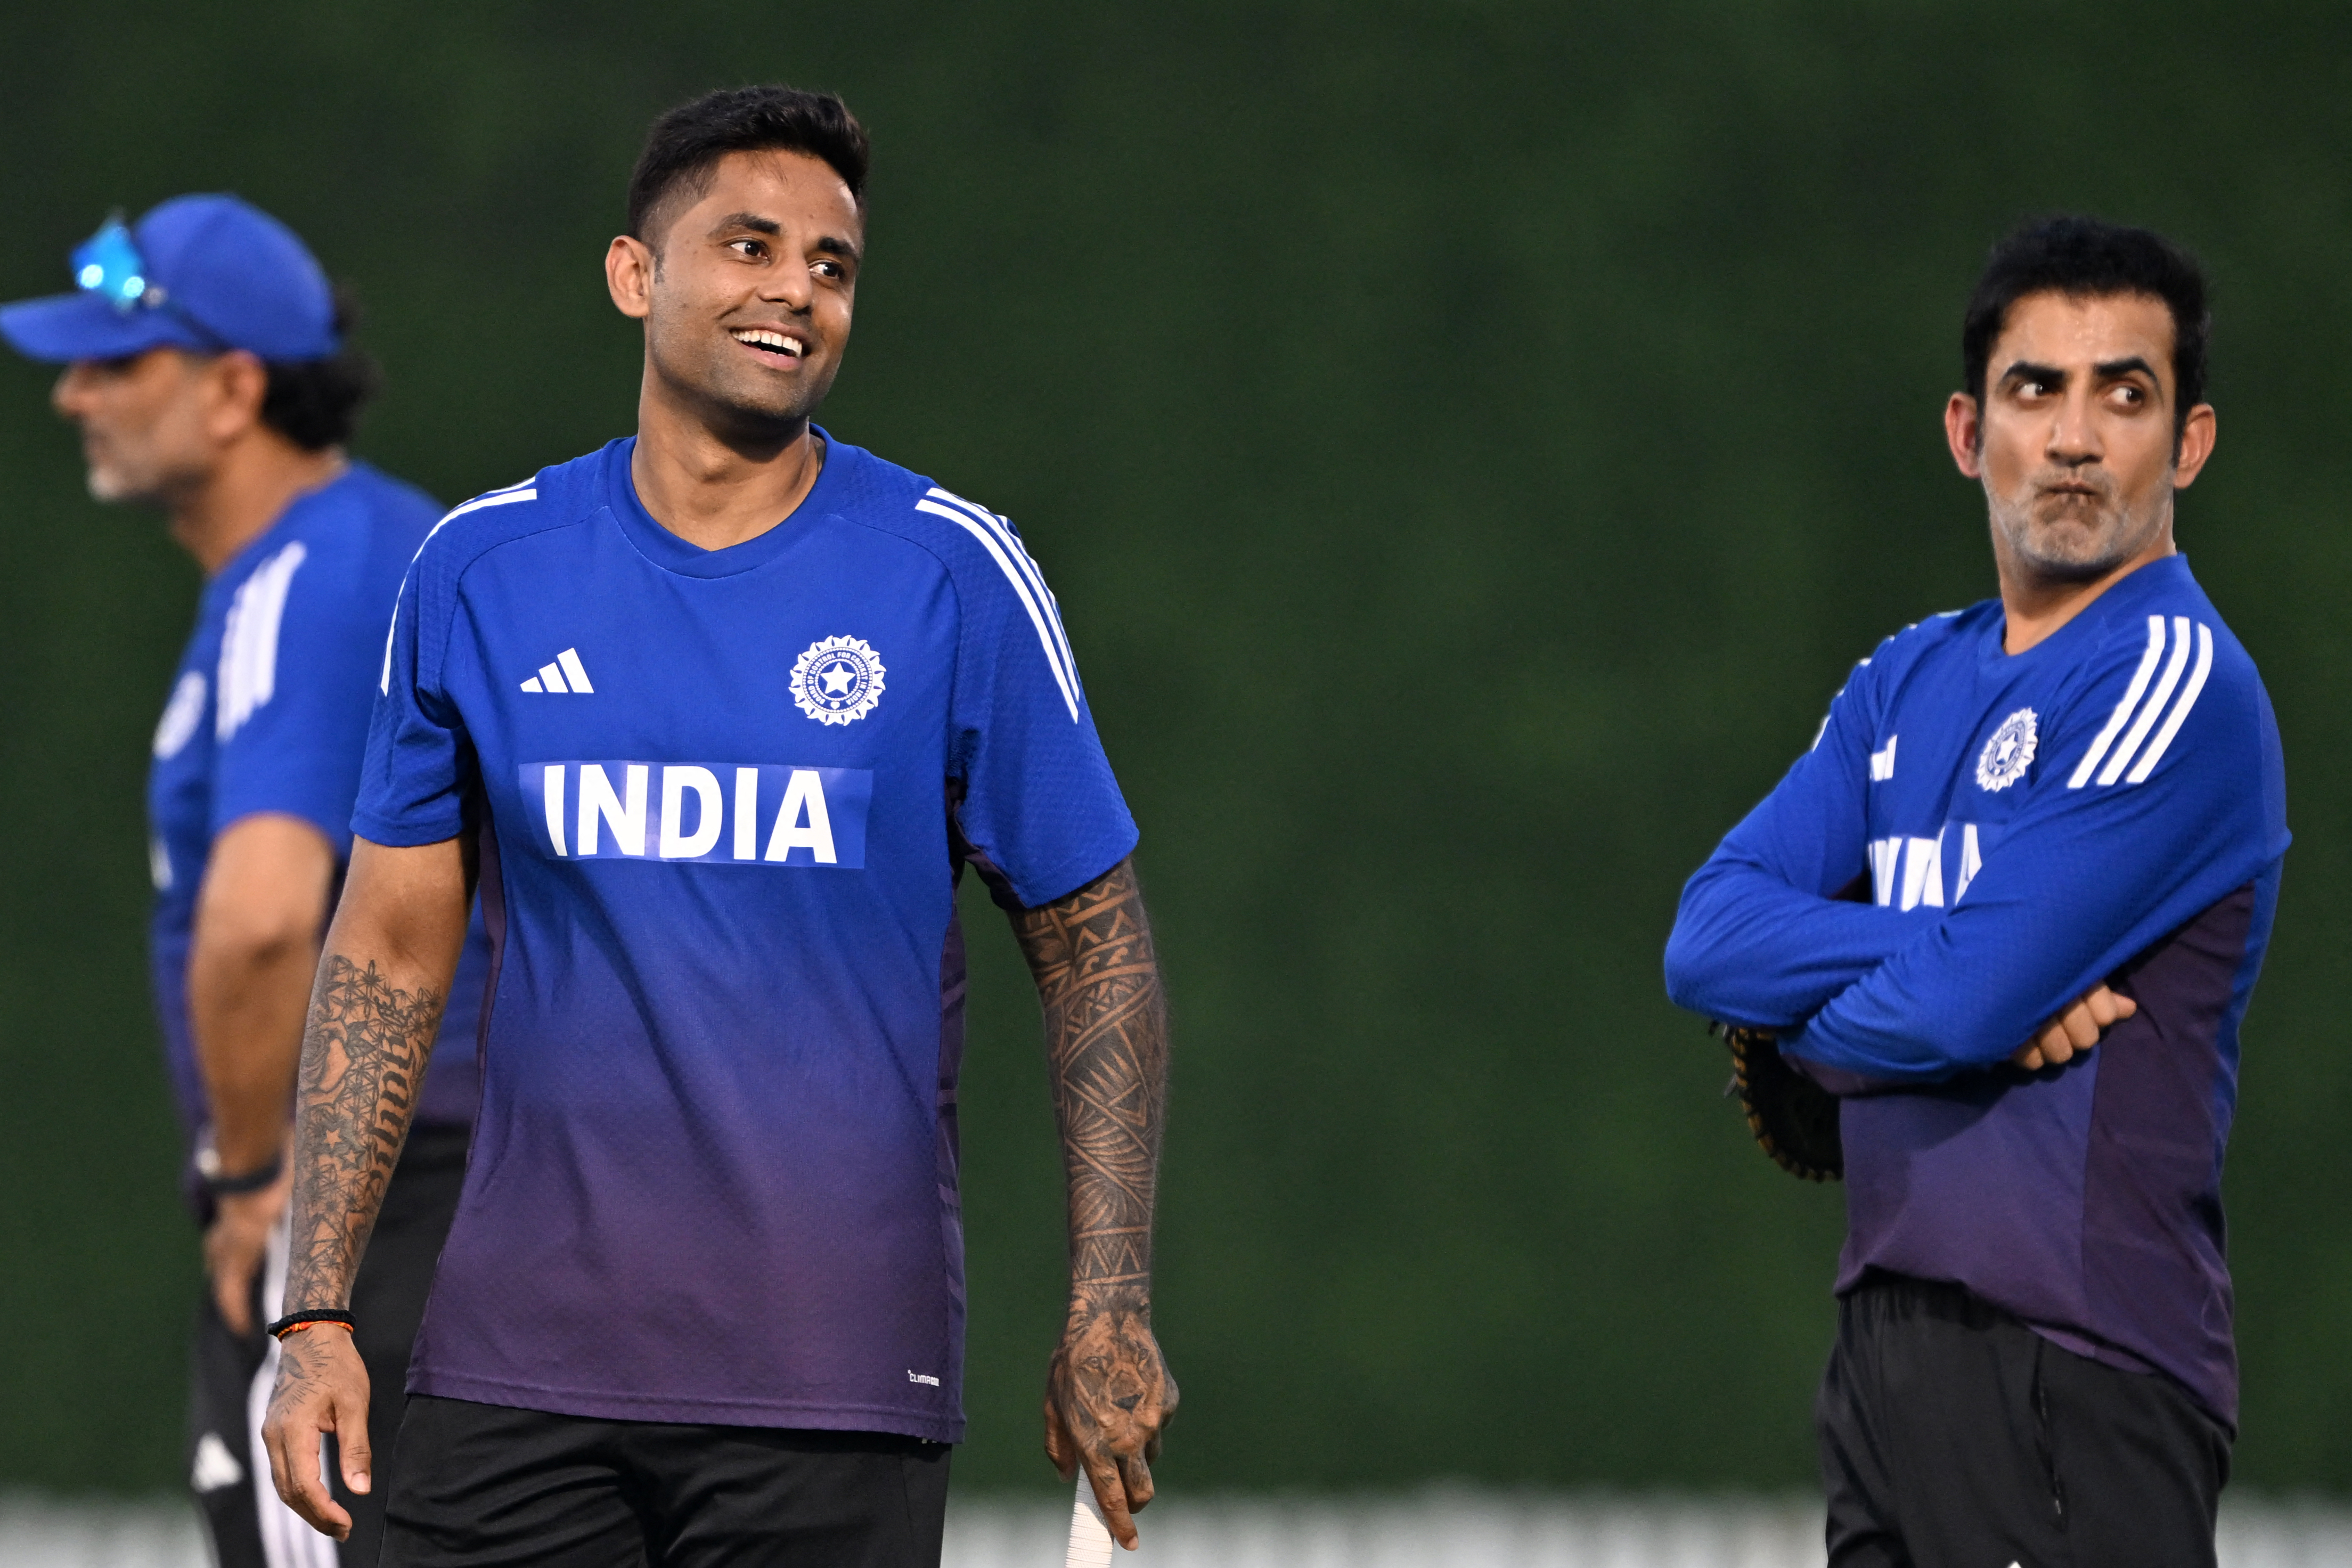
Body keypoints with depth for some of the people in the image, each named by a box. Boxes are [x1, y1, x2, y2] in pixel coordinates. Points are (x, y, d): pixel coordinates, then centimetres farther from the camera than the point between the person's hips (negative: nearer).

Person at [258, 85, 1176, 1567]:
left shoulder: (955, 572, 0)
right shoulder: (482, 571, 6)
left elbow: (1096, 947, 4)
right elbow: (390, 954, 10)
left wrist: (1111, 1307, -4)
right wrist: (318, 1313, 3)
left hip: (837, 1391, -2)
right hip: (516, 1374, 2)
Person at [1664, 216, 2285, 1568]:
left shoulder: (2180, 683, -11)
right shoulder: (1914, 682, 14)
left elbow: (1961, 1006, -18)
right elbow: (1711, 935, 3)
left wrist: (1793, 1012, 2)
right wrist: (1952, 963, -12)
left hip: (2081, 1368, -8)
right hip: (1890, 1342, 8)